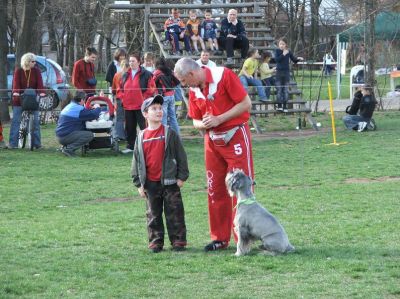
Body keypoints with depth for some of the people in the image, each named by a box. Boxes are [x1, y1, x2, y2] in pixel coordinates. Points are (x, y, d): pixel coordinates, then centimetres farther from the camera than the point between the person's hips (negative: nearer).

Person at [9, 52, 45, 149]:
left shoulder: (36, 71, 0)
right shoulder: (18, 71, -4)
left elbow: (39, 83, -11)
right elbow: (16, 83, -16)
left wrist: (41, 92, -29)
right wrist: (15, 92, -35)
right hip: (19, 98, -1)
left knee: (35, 121, 1)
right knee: (16, 120, -3)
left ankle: (37, 143, 6)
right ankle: (13, 143, -2)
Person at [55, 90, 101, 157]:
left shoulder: (68, 106, 18)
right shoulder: (79, 109, -13)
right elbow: (94, 115, -13)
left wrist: (92, 109, 16)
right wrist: (97, 108, 8)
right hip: (66, 136, -10)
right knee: (90, 135, -12)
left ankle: (65, 147, 12)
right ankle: (69, 149, -13)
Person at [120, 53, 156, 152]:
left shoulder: (146, 74, -5)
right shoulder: (125, 75, 13)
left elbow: (151, 88, -7)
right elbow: (121, 88, 23)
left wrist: (144, 98, -10)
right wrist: (123, 98, 9)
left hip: (140, 106, -6)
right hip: (128, 106, 6)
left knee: (143, 126, -5)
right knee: (129, 127, 10)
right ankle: (130, 146, 18)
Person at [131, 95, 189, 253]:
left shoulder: (170, 134, -3)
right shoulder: (141, 137, 4)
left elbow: (181, 156, 0)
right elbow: (137, 160, 9)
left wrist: (181, 177, -4)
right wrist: (139, 183, 6)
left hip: (169, 181, -3)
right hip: (150, 183, 3)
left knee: (174, 213, 1)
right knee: (153, 214, 8)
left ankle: (178, 240, 7)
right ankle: (156, 241, 15)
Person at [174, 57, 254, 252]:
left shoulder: (223, 75, -15)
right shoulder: (193, 90, 5)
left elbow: (246, 104, -16)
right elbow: (195, 120, 14)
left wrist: (218, 119, -18)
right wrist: (203, 124, -11)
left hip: (235, 137, -7)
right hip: (212, 140, 7)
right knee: (215, 190, 7)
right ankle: (220, 238, 15)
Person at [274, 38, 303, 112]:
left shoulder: (288, 52, 2)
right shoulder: (277, 51, 0)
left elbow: (294, 60, 7)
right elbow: (276, 59, -14)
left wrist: (298, 59, -12)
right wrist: (283, 54, -20)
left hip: (286, 72, 1)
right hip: (279, 72, -1)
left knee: (286, 89, 2)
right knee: (279, 89, -2)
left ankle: (285, 106, 5)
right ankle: (279, 105, 1)